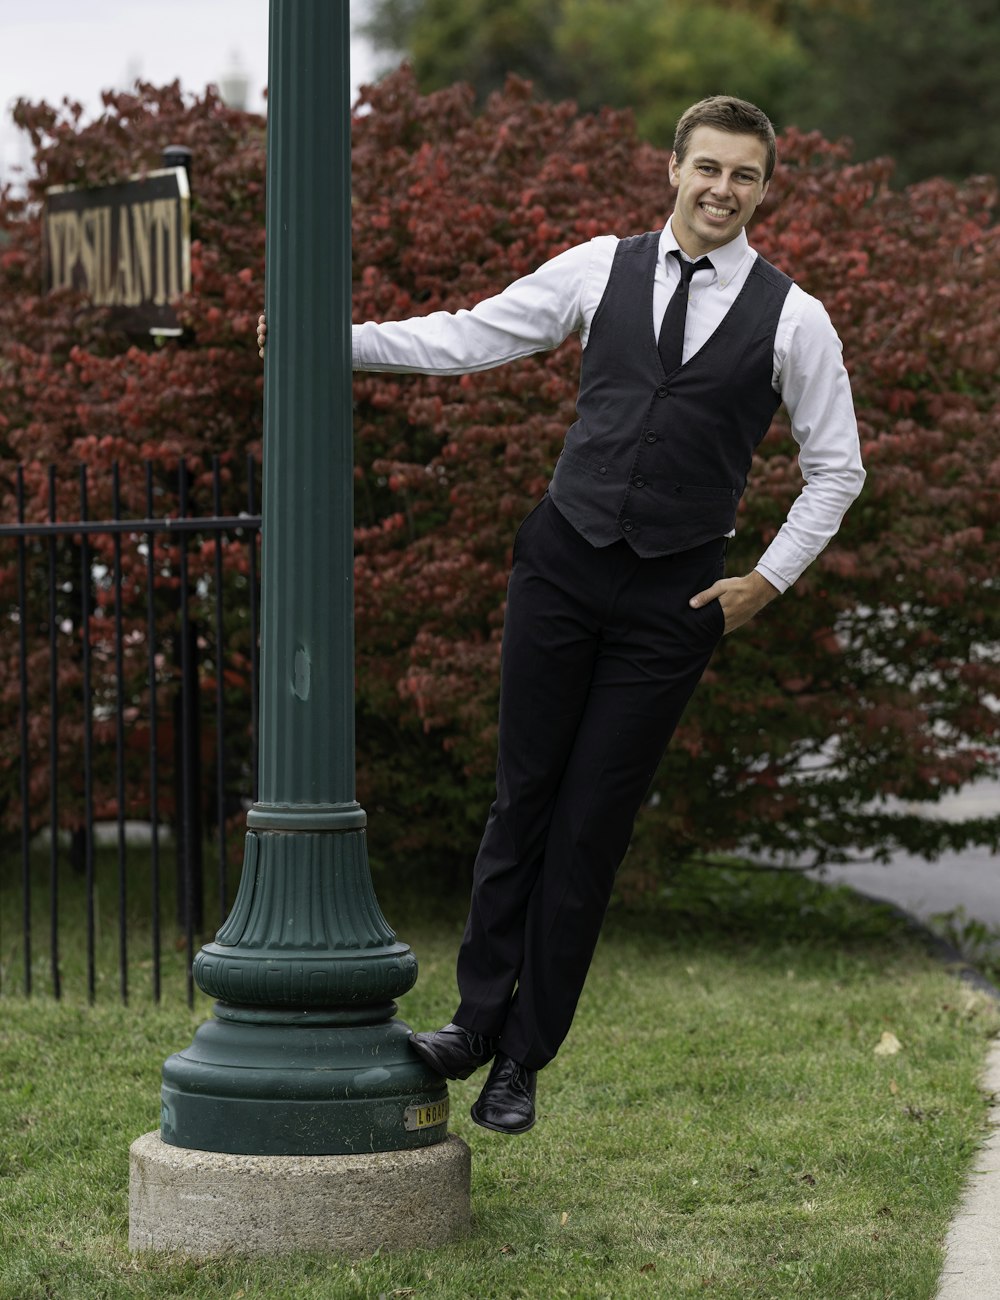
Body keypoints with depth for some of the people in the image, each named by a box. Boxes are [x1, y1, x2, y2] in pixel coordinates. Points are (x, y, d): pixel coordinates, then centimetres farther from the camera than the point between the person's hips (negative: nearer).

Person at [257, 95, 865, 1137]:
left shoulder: (791, 320, 0)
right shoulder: (601, 270, 3)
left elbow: (835, 469, 7)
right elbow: (467, 339, 5)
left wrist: (769, 582, 1)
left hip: (675, 594, -1)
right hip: (565, 562, 1)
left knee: (593, 826, 2)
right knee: (524, 798, 2)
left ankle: (524, 1061, 11)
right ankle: (478, 1019, 12)